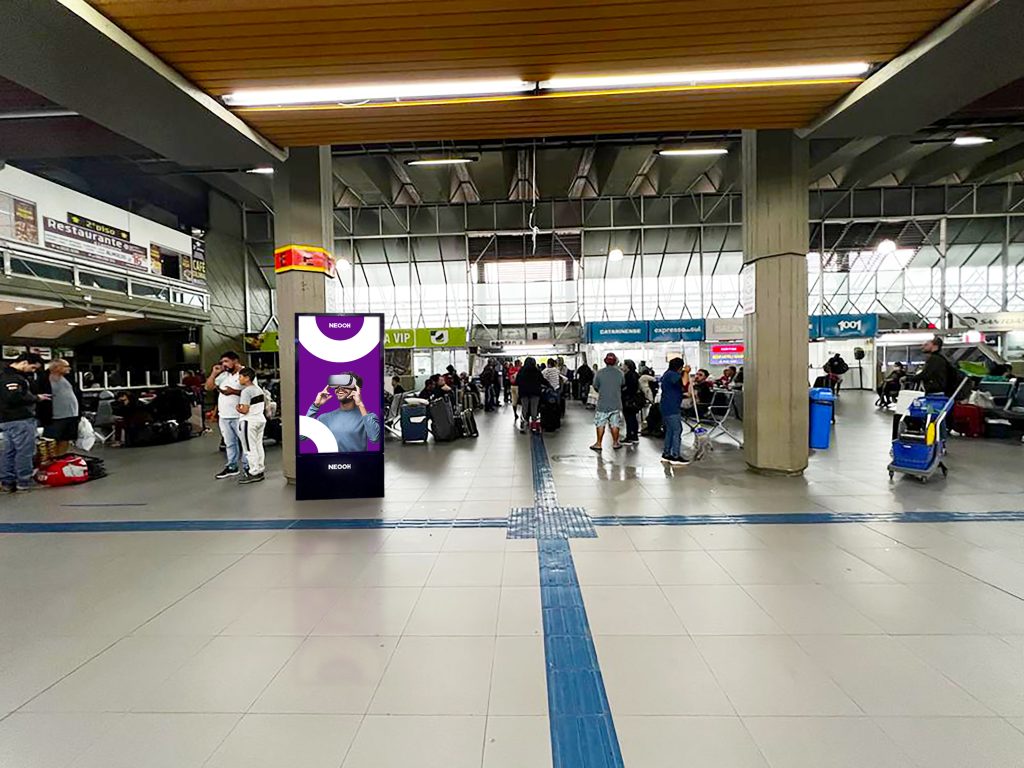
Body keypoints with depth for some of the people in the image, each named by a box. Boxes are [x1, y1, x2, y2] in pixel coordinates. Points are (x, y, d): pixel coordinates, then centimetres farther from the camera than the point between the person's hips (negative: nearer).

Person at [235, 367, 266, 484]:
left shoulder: (246, 391, -16)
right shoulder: (259, 389, 11)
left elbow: (245, 410, -21)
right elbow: (264, 405, 18)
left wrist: (237, 408, -3)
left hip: (249, 422, -9)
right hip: (261, 419, 9)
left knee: (250, 448, -2)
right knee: (258, 446, 14)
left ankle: (254, 473, 2)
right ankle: (260, 470, 19)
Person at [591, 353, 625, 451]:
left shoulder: (600, 373, -9)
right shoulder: (620, 373, -4)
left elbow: (595, 386, 1)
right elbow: (623, 385, 9)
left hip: (602, 404, -1)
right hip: (616, 404, 2)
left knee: (600, 424, 5)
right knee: (615, 424, 10)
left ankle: (598, 444, 8)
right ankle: (615, 443, 19)